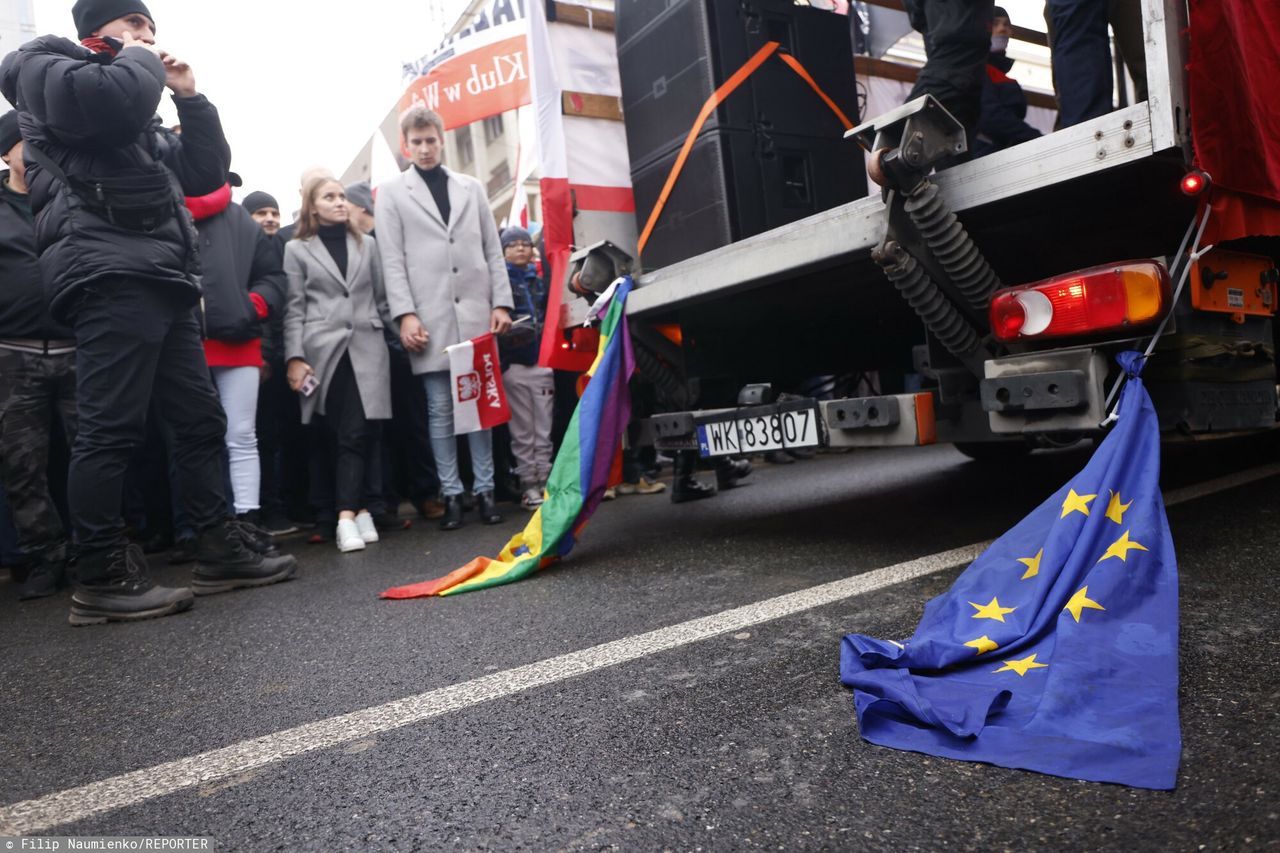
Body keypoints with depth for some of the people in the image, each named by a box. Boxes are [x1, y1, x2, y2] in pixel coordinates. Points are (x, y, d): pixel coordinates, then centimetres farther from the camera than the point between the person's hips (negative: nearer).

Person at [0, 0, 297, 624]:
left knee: (199, 420, 6)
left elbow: (205, 174, 23)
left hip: (159, 279, 9)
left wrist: (189, 96, 18)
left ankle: (218, 554, 11)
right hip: (110, 272, -9)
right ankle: (99, 579, -8)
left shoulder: (145, 122, 33)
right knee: (111, 427, -13)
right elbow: (113, 100, -14)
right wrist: (139, 61, 5)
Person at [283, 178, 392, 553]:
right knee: (343, 435, -3)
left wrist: (391, 337, 11)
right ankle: (356, 511, 0)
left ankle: (347, 515, -9)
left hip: (365, 349, 2)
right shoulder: (297, 249, 10)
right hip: (323, 351, -2)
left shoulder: (367, 244, 18)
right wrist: (294, 357, -6)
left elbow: (381, 299, 18)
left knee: (355, 434, -7)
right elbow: (294, 309, 3)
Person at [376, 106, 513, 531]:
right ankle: (451, 494, 7)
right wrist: (405, 314, -9)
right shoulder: (391, 193, 10)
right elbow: (392, 260, 2)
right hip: (430, 318, -2)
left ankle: (484, 490, 10)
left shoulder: (472, 188, 17)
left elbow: (493, 250, 13)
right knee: (440, 410, 0)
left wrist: (501, 303, 2)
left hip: (476, 313, 2)